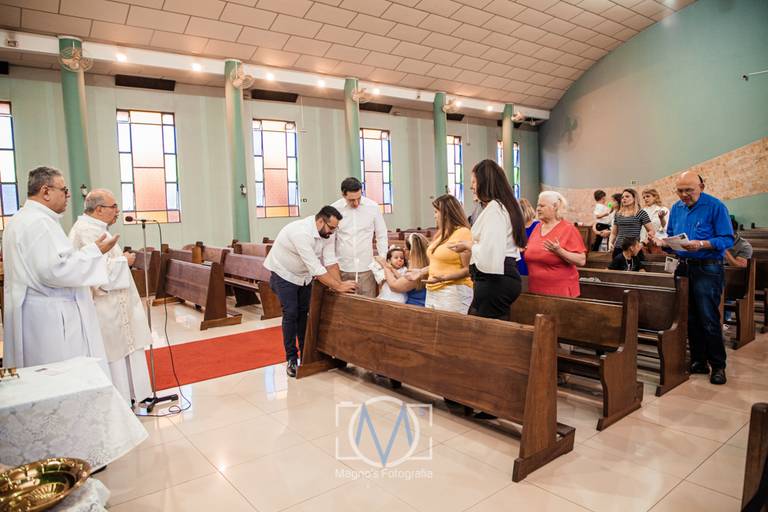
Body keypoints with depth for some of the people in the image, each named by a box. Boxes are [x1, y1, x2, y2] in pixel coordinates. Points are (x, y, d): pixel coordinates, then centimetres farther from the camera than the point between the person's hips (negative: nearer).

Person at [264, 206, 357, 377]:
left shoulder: (327, 233, -14)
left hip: (303, 275, 7)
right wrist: (338, 286, -32)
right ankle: (291, 358, 3)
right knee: (291, 314, -10)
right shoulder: (301, 233, -37)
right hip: (284, 274, -6)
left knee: (304, 313, 7)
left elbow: (330, 261, -15)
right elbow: (316, 269, -37)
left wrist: (340, 284, -24)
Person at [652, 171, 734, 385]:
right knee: (690, 318, 11)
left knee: (709, 319, -4)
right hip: (684, 267, 6)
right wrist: (661, 241, -8)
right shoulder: (676, 208, 9)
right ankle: (698, 361, 22)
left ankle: (718, 366, 10)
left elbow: (727, 239, -12)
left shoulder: (715, 206, -8)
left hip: (708, 269, -6)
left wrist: (701, 244, -27)